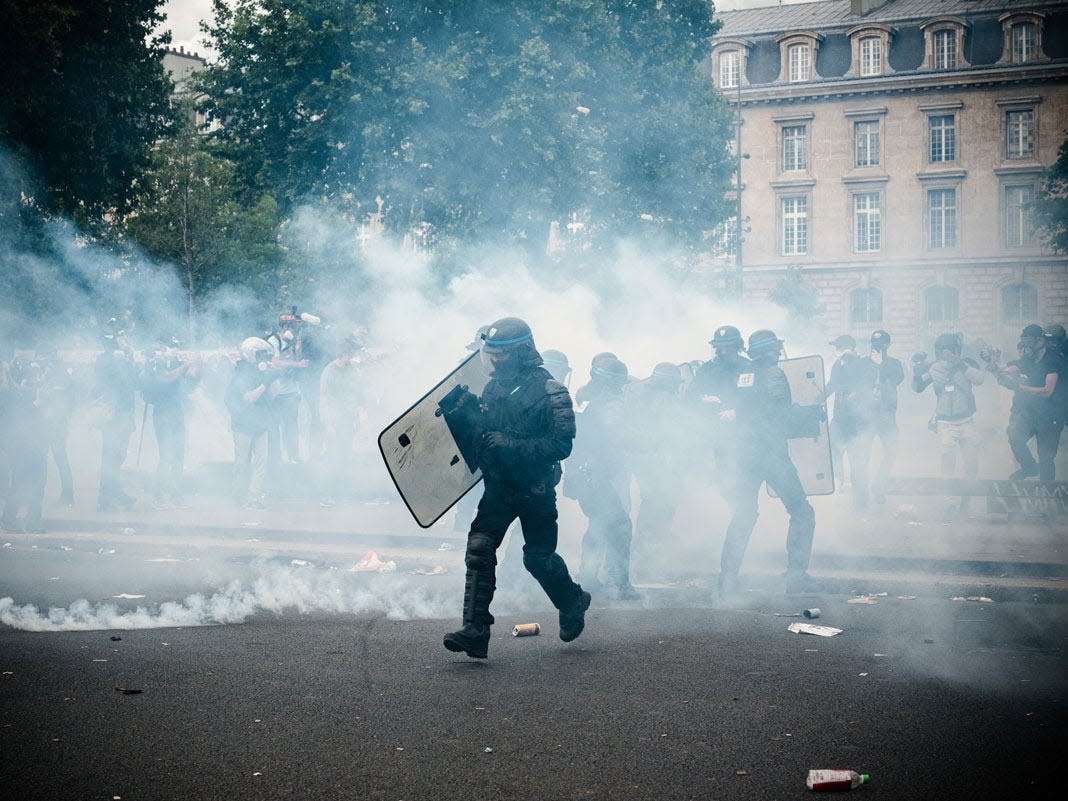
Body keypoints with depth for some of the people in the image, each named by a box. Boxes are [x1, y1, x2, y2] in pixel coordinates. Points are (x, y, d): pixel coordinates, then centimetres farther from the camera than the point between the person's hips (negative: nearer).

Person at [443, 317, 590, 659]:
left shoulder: (549, 391, -13)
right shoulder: (493, 387, 6)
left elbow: (561, 445, -20)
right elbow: (482, 432, 20)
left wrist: (510, 444, -26)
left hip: (536, 489, -5)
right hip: (499, 486, 5)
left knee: (538, 558, 6)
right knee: (479, 548, -11)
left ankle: (573, 602, 36)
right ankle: (474, 631, -13)